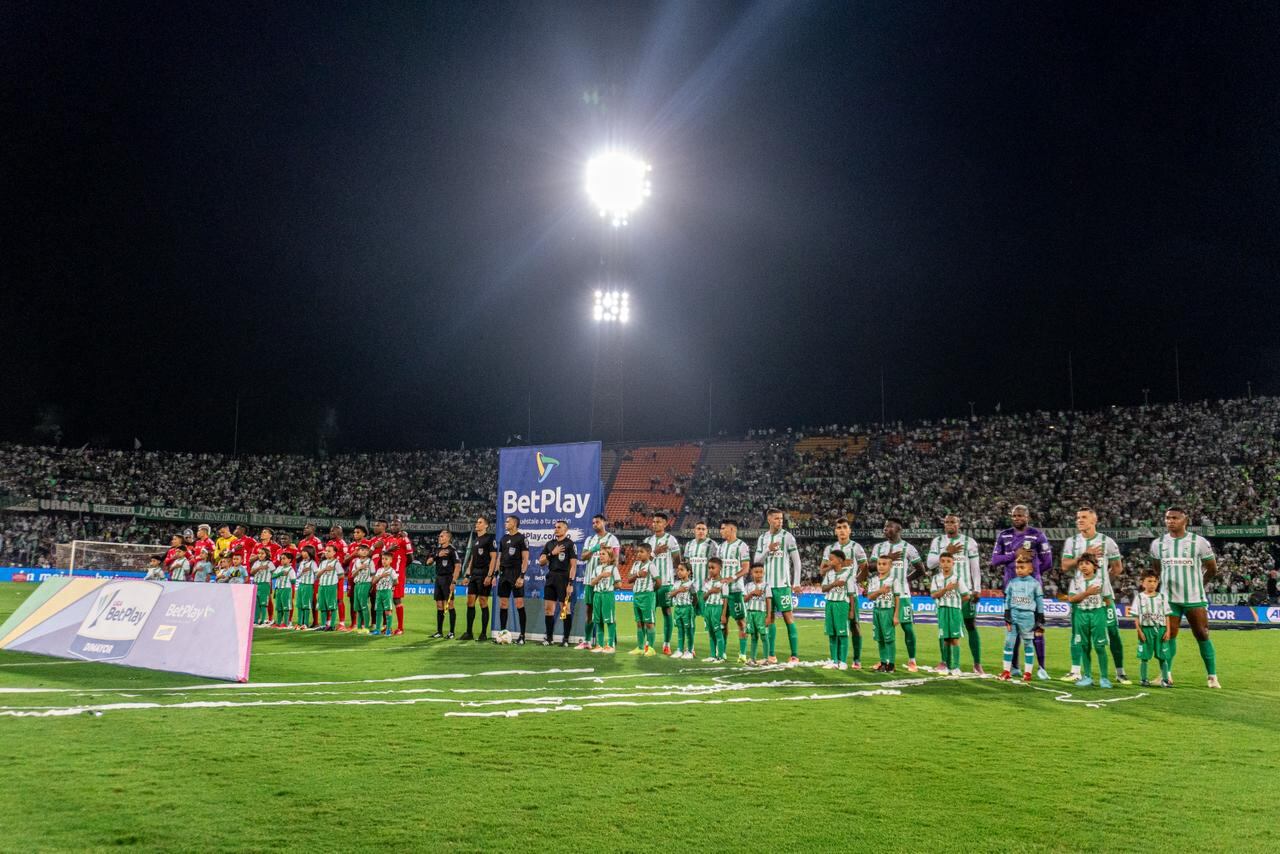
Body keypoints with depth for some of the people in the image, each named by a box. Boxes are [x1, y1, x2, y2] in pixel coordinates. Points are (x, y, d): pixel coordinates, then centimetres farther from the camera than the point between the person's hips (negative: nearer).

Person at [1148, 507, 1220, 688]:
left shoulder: (1199, 542, -5)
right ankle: (1167, 674, 9)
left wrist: (1196, 584, 12)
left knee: (1202, 636, 2)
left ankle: (1212, 676, 11)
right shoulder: (1158, 544, 4)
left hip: (1195, 598, -2)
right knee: (1168, 636, 2)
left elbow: (1212, 569, 6)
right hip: (1169, 598, 2)